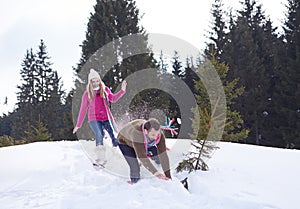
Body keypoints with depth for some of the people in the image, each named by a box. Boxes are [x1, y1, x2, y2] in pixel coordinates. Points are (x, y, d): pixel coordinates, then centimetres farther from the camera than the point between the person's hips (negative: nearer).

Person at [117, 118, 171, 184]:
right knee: (135, 168, -18)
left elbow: (163, 154, -31)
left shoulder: (159, 134, -33)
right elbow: (142, 156, -45)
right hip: (125, 142, -4)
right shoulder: (137, 134, -47)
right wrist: (155, 172, -48)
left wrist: (168, 175, -32)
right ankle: (135, 182, 10)